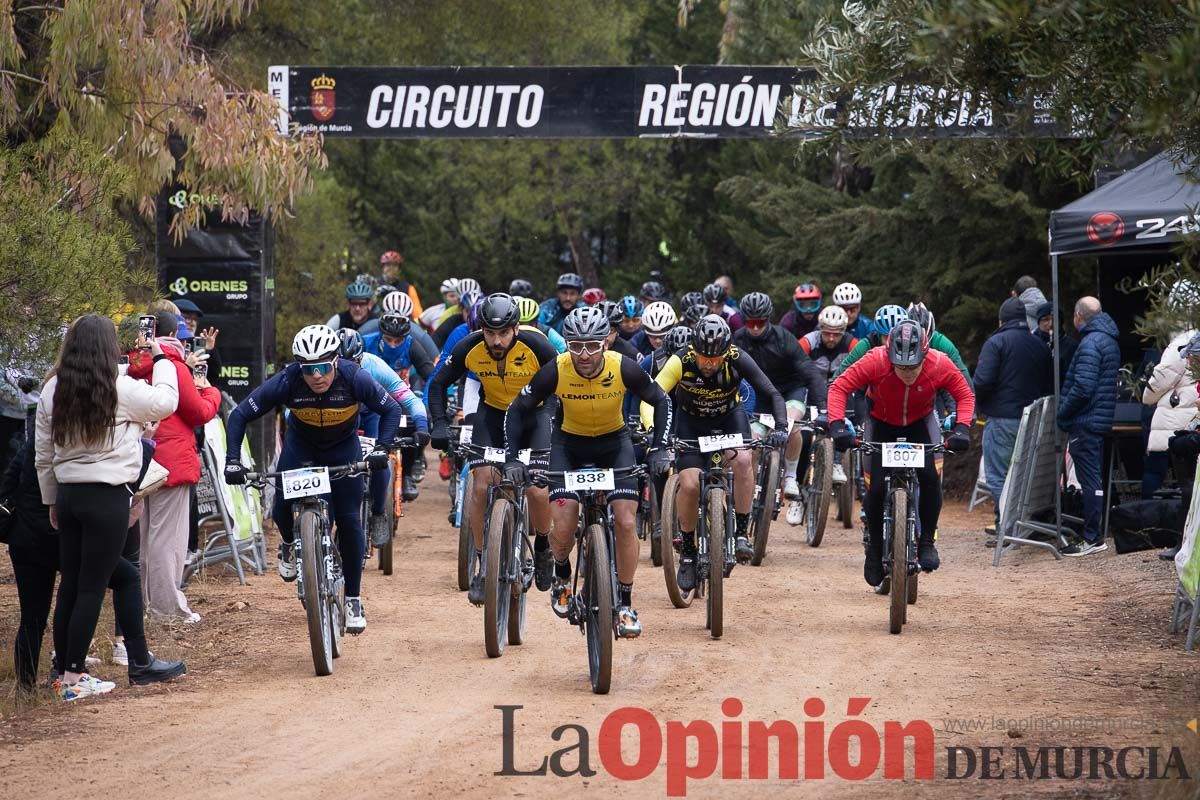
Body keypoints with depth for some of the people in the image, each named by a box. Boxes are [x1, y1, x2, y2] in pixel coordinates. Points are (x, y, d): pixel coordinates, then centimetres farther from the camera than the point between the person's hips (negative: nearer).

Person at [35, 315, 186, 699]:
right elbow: (165, 401, 4)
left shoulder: (52, 391, 5)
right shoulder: (121, 390, -11)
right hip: (108, 497, -6)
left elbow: (43, 456, 10)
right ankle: (73, 679, -1)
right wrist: (160, 358, 17)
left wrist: (52, 501, 20)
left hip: (68, 495, 6)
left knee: (70, 585, 12)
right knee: (91, 588, -1)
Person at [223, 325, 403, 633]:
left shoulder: (354, 379, -32)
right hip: (301, 444, 1)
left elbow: (391, 410, -18)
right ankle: (289, 544, 21)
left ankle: (353, 599, 5)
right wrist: (232, 462, -31)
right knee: (282, 511, -16)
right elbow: (240, 415, -22)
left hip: (344, 448, -1)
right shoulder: (286, 382, -31)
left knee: (349, 520, -8)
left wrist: (381, 450, -32)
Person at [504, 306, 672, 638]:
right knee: (562, 529, -14)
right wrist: (512, 458, -23)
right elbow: (517, 411, -13)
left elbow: (661, 402, -10)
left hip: (614, 441, 0)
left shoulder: (624, 368, -27)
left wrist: (659, 449, -20)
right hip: (569, 444, 0)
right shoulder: (555, 372, -27)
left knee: (625, 522, -14)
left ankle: (625, 605, 1)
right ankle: (561, 576, 20)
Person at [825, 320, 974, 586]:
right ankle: (874, 549, 9)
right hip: (882, 425, 0)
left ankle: (926, 543, -7)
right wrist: (837, 425, -38)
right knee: (877, 487, -14)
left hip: (918, 426, 1)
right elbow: (839, 388, -25)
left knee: (930, 477, -23)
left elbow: (965, 395, -14)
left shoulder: (940, 365, -28)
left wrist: (961, 429, -29)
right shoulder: (875, 362, -32)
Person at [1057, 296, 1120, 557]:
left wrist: (1061, 413, -11)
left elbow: (1083, 388, -24)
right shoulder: (1110, 340, 15)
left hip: (1085, 422, -10)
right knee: (1095, 479, 16)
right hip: (1102, 421, 10)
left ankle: (1092, 539, -7)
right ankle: (1094, 533, 23)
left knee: (1090, 481, -8)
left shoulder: (1090, 343, -16)